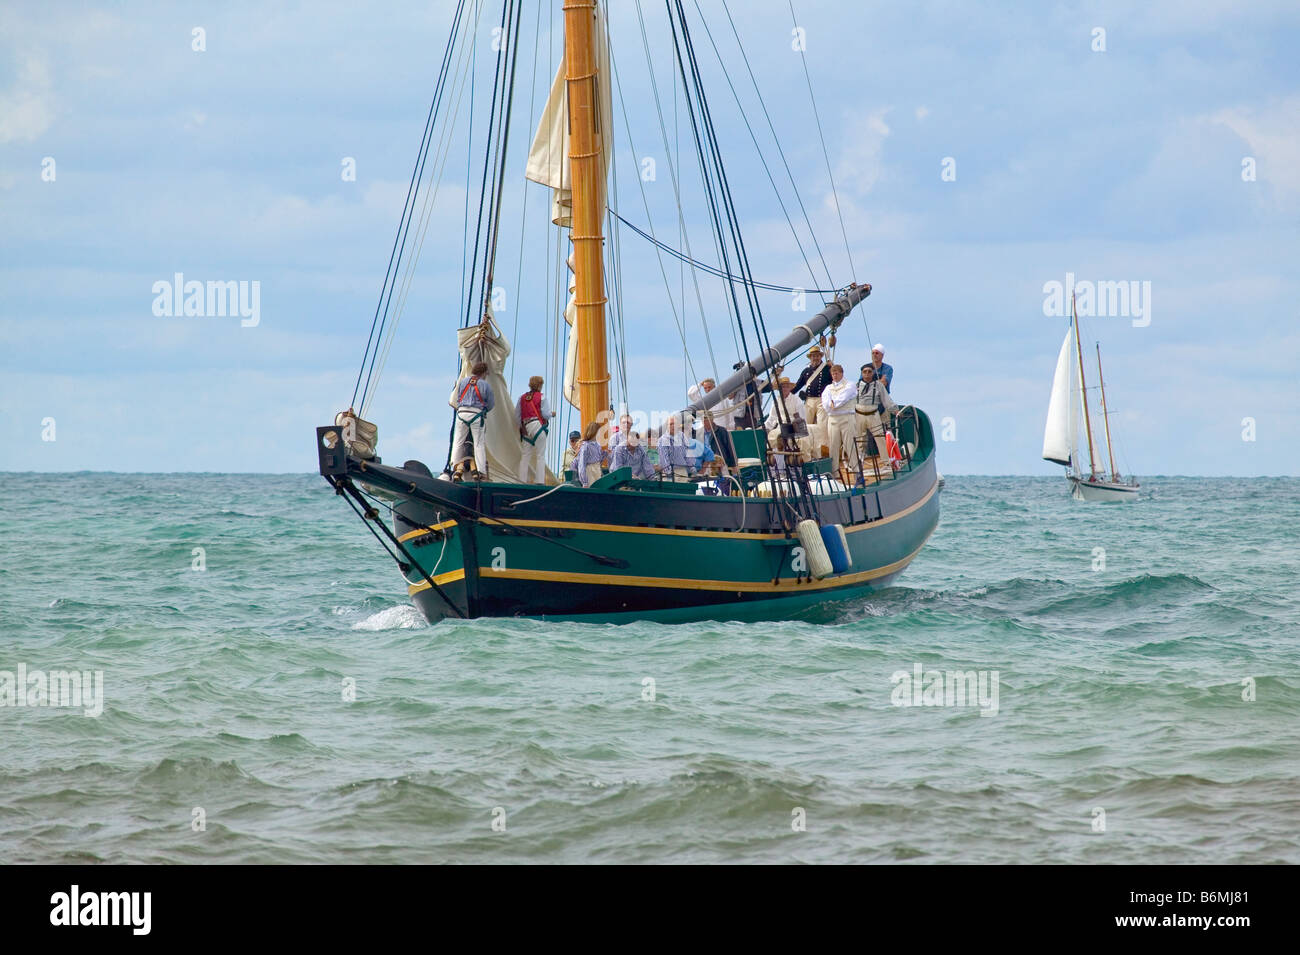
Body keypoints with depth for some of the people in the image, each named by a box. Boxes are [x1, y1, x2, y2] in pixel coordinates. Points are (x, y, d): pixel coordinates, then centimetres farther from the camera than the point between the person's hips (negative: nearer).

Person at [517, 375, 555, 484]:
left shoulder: (522, 397, 11)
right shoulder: (541, 397, -3)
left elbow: (518, 415, 12)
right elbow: (545, 414, -5)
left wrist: (520, 427, 24)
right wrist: (552, 414, 16)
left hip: (526, 427, 5)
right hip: (538, 425, -5)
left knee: (525, 454, 8)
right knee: (540, 455, -2)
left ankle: (522, 479, 4)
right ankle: (539, 480, -8)